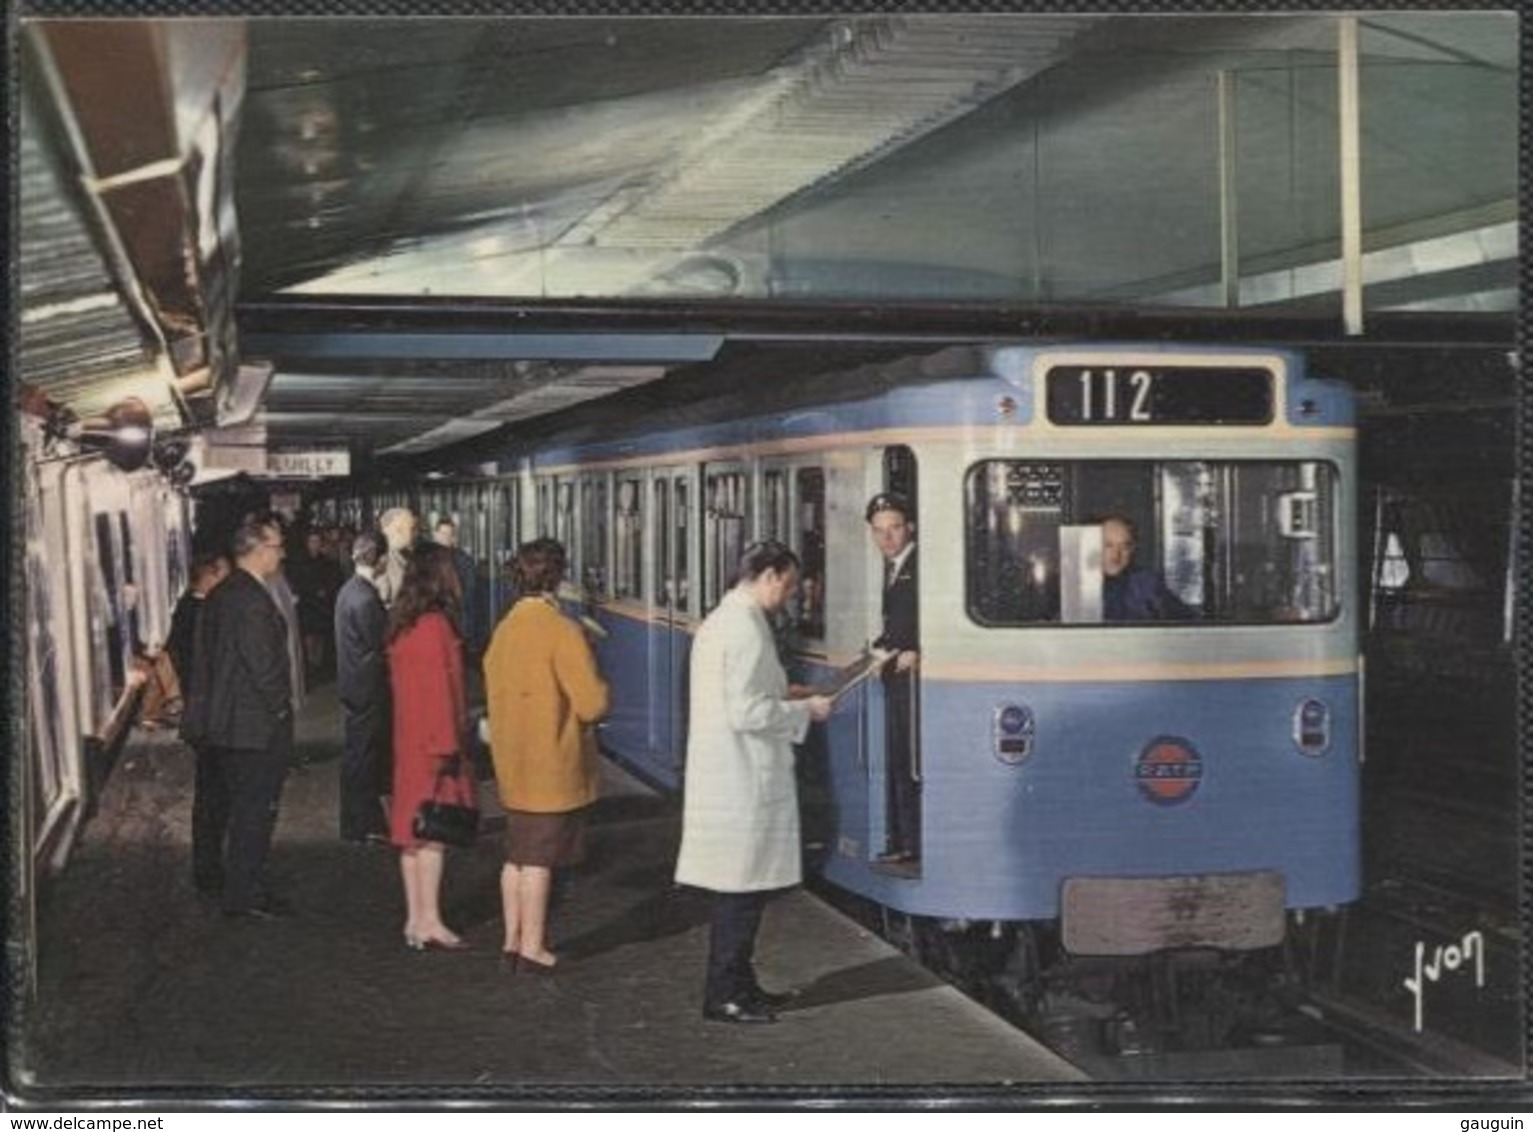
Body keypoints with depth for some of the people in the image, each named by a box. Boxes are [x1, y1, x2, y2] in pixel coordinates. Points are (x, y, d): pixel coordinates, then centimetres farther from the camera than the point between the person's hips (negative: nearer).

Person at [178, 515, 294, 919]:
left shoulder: (216, 595, 9)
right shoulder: (253, 600, -21)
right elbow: (262, 663, -22)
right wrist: (279, 705, -9)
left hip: (214, 717, 10)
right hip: (253, 723, -10)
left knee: (214, 799, 21)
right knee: (255, 808, -4)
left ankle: (208, 872, 36)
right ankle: (242, 893, -2)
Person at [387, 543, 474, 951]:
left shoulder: (402, 627, 11)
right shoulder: (435, 626, -16)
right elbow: (440, 688, -18)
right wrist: (448, 745, -16)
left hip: (408, 741, 9)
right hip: (433, 741, -9)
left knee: (414, 832, 10)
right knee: (433, 831, -6)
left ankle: (415, 919, 14)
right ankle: (429, 922, -6)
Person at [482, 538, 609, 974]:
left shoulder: (504, 628, 5)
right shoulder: (562, 631, -18)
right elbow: (592, 704, -19)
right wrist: (601, 687, 1)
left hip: (513, 763, 7)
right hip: (553, 766, -7)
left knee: (516, 855, 15)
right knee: (539, 860, -1)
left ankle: (514, 938, 21)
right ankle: (532, 948, 4)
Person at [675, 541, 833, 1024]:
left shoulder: (719, 622, 14)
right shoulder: (746, 630, -18)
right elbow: (747, 714, -23)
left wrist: (786, 699, 17)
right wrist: (804, 710, -10)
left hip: (726, 778, 10)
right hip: (743, 781, -10)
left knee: (740, 889, 16)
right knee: (742, 888, -2)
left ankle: (736, 984, 24)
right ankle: (724, 995, 5)